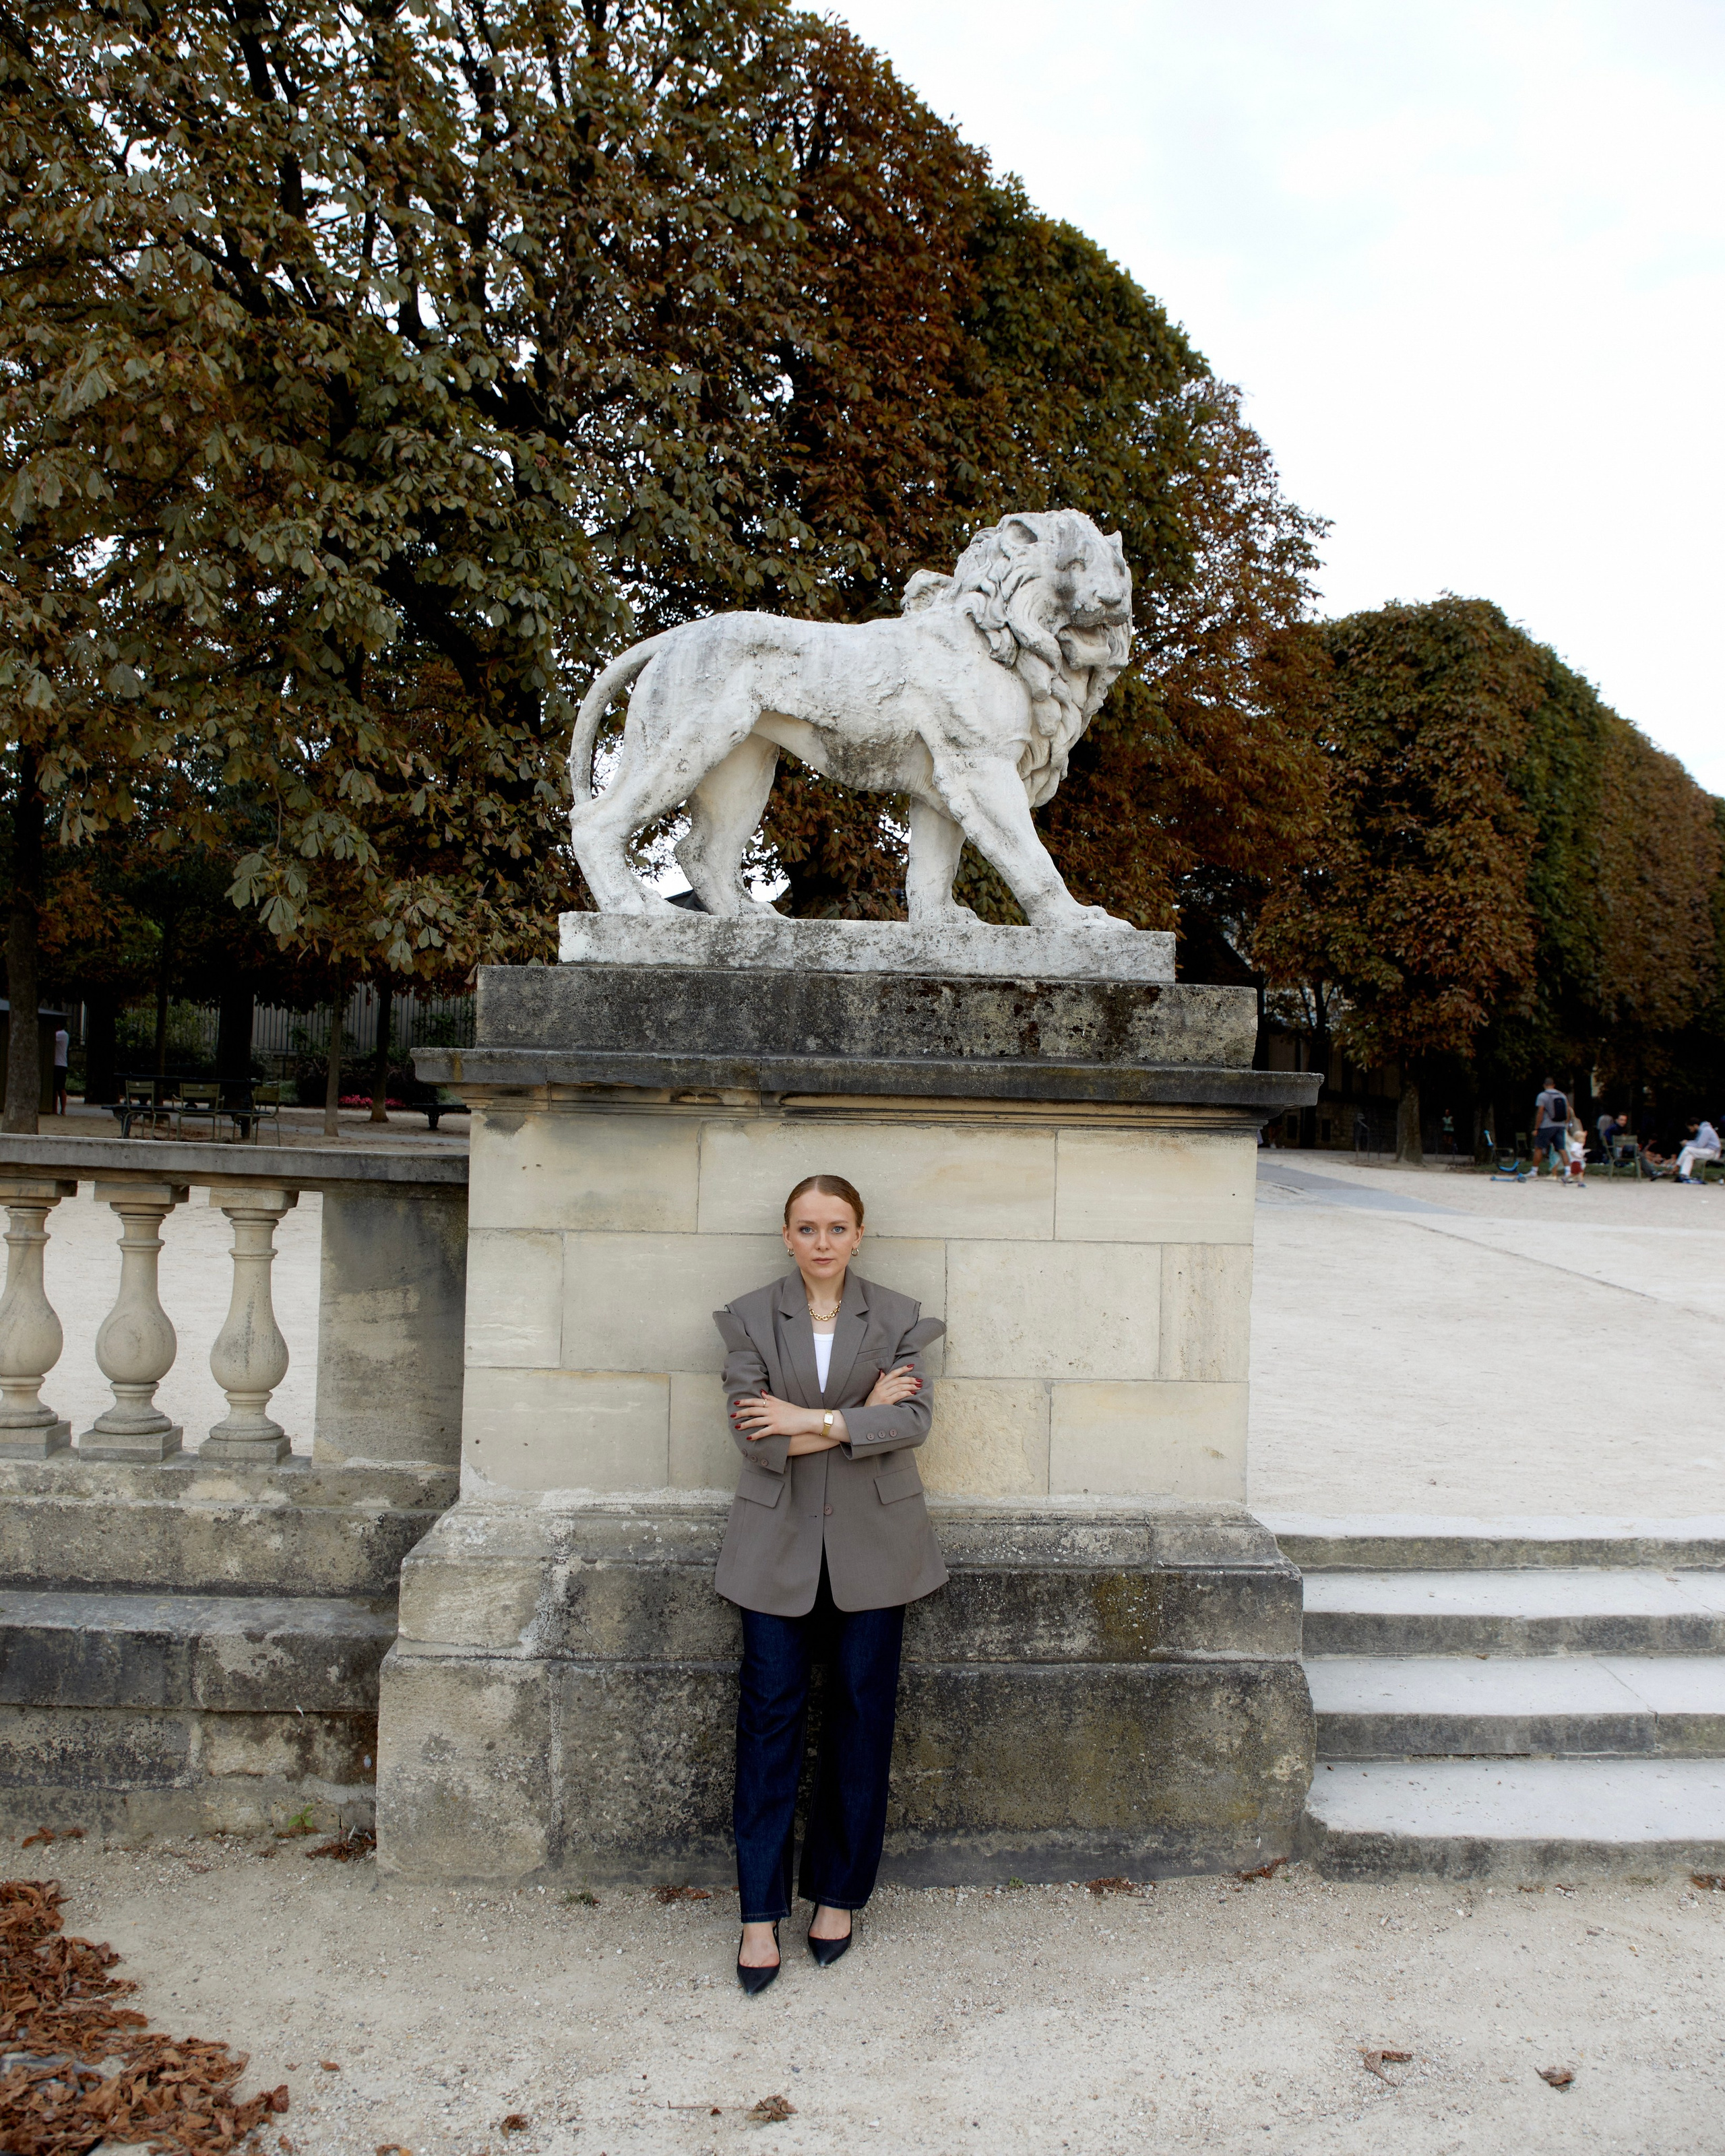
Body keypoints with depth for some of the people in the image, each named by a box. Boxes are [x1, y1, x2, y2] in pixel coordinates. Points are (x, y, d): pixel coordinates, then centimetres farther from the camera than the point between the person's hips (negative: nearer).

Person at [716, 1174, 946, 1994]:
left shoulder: (898, 1318, 2)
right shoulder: (750, 1317, 0)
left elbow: (913, 1421, -11)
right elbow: (755, 1432, -10)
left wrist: (813, 1420, -18)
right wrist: (860, 1415, -13)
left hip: (872, 1543, 1)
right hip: (779, 1542, 0)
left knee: (862, 1716, 7)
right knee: (770, 1716, 1)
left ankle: (838, 1894, 24)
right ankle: (761, 1911, 12)